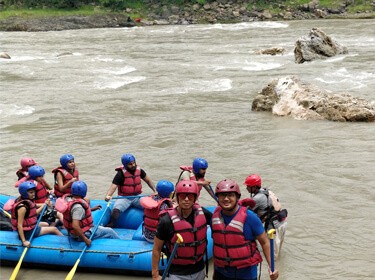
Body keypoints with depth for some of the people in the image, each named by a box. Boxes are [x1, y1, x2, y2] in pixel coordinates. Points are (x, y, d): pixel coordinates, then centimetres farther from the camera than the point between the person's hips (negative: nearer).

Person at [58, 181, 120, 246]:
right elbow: (75, 226, -39)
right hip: (84, 234, -10)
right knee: (110, 232, 1)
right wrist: (85, 239, -30)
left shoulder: (68, 198, -4)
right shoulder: (78, 207, -33)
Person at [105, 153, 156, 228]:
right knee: (116, 210, -33)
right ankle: (110, 225, -14)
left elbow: (148, 180, 16)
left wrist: (155, 191, 5)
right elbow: (113, 186, -21)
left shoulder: (139, 170, 2)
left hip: (137, 197, 4)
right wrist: (108, 195, -41)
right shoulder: (121, 173, -11)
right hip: (124, 198, -3)